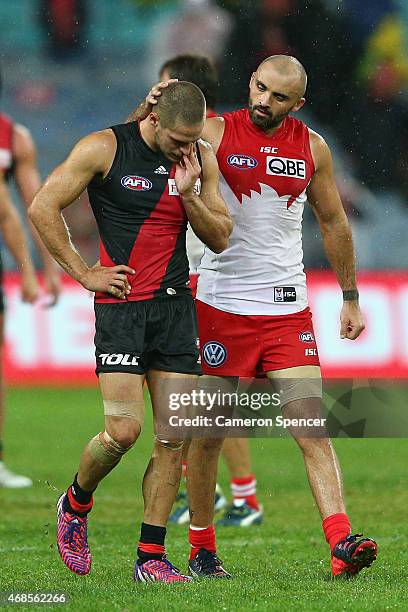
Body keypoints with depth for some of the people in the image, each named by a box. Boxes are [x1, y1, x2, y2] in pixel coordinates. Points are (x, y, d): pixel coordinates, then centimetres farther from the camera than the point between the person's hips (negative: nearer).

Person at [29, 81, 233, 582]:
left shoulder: (201, 159, 7)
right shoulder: (105, 148, -7)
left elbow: (219, 239, 9)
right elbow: (42, 208, -5)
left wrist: (189, 193, -8)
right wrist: (83, 273, -6)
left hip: (176, 305, 5)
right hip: (121, 306, -5)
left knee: (173, 438, -1)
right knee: (124, 431, -12)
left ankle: (151, 556, 6)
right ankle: (75, 504, 18)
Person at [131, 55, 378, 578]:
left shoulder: (312, 148, 5)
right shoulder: (214, 133, -3)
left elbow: (334, 224, 17)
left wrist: (350, 298, 18)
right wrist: (149, 108, -28)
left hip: (287, 308, 2)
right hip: (221, 301, -1)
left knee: (311, 429, -9)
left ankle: (341, 545, -16)